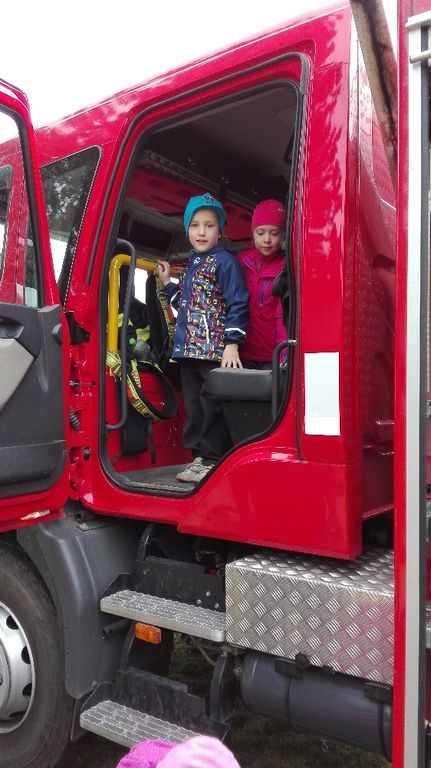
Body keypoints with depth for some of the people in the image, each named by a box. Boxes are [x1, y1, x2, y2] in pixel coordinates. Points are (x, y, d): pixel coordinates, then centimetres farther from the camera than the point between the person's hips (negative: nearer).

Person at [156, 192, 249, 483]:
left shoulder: (225, 261, -6)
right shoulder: (193, 264, 19)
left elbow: (237, 304, -13)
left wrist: (232, 344, -19)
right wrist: (167, 283, 23)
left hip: (215, 349, -9)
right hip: (189, 349, 9)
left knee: (213, 406, -3)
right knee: (193, 406, 13)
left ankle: (213, 460, 7)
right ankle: (199, 455, 23)